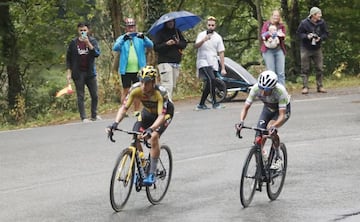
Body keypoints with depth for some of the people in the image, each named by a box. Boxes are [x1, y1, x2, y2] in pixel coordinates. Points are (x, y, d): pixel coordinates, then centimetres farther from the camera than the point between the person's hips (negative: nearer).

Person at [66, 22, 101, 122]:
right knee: (80, 97, 0)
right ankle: (83, 117, 3)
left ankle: (94, 115, 21)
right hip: (78, 73, -1)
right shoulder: (73, 43, 1)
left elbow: (97, 53, -14)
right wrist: (68, 72, 0)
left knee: (95, 95, 6)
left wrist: (88, 43, -23)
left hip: (90, 72, 1)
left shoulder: (92, 41, 1)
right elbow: (68, 58, 6)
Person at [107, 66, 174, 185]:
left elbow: (161, 116, -43)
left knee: (153, 137, -28)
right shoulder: (135, 89, -28)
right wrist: (115, 123, -45)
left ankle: (152, 174, -18)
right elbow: (124, 107, -28)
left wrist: (151, 129, -60)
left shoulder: (160, 92, -38)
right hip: (148, 112, 4)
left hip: (165, 112, -4)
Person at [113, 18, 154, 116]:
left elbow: (150, 45, -7)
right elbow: (115, 48, -13)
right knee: (126, 90, 0)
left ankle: (136, 110, 12)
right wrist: (123, 39, -29)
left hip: (138, 70, 1)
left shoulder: (140, 38, 7)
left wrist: (144, 38, -28)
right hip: (125, 70, -1)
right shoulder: (121, 38, 5)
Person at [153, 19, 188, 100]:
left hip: (176, 63, 6)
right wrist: (166, 44, -22)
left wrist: (178, 43, -9)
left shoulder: (177, 32, 16)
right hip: (165, 62, -6)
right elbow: (156, 47, -8)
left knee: (173, 86, 7)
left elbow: (184, 44, 12)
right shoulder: (160, 33, 0)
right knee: (167, 85, -16)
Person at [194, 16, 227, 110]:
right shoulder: (201, 35, 2)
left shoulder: (218, 37, 7)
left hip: (213, 64, 4)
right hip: (203, 62, -4)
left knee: (208, 84, 4)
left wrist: (223, 68, 0)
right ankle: (214, 102, -19)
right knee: (212, 80, -23)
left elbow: (221, 53, 5)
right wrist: (203, 40, -36)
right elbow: (196, 46, -15)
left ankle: (201, 104, 17)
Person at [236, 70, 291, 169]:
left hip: (283, 110, -4)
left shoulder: (280, 91, -39)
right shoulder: (256, 88, -30)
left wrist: (274, 126, -59)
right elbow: (246, 107, -23)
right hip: (268, 108, 4)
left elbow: (282, 115, -40)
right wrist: (241, 121, -42)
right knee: (259, 136, -15)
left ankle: (277, 158, -13)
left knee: (270, 128, -32)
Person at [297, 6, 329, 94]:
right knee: (305, 69, -1)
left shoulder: (322, 23, -6)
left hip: (317, 48, 3)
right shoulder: (304, 23, -14)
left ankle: (320, 86, 13)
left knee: (319, 68, 4)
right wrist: (306, 36, -23)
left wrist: (320, 38, -17)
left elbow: (326, 34, 3)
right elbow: (299, 33, -6)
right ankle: (305, 87, 3)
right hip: (306, 49, -3)